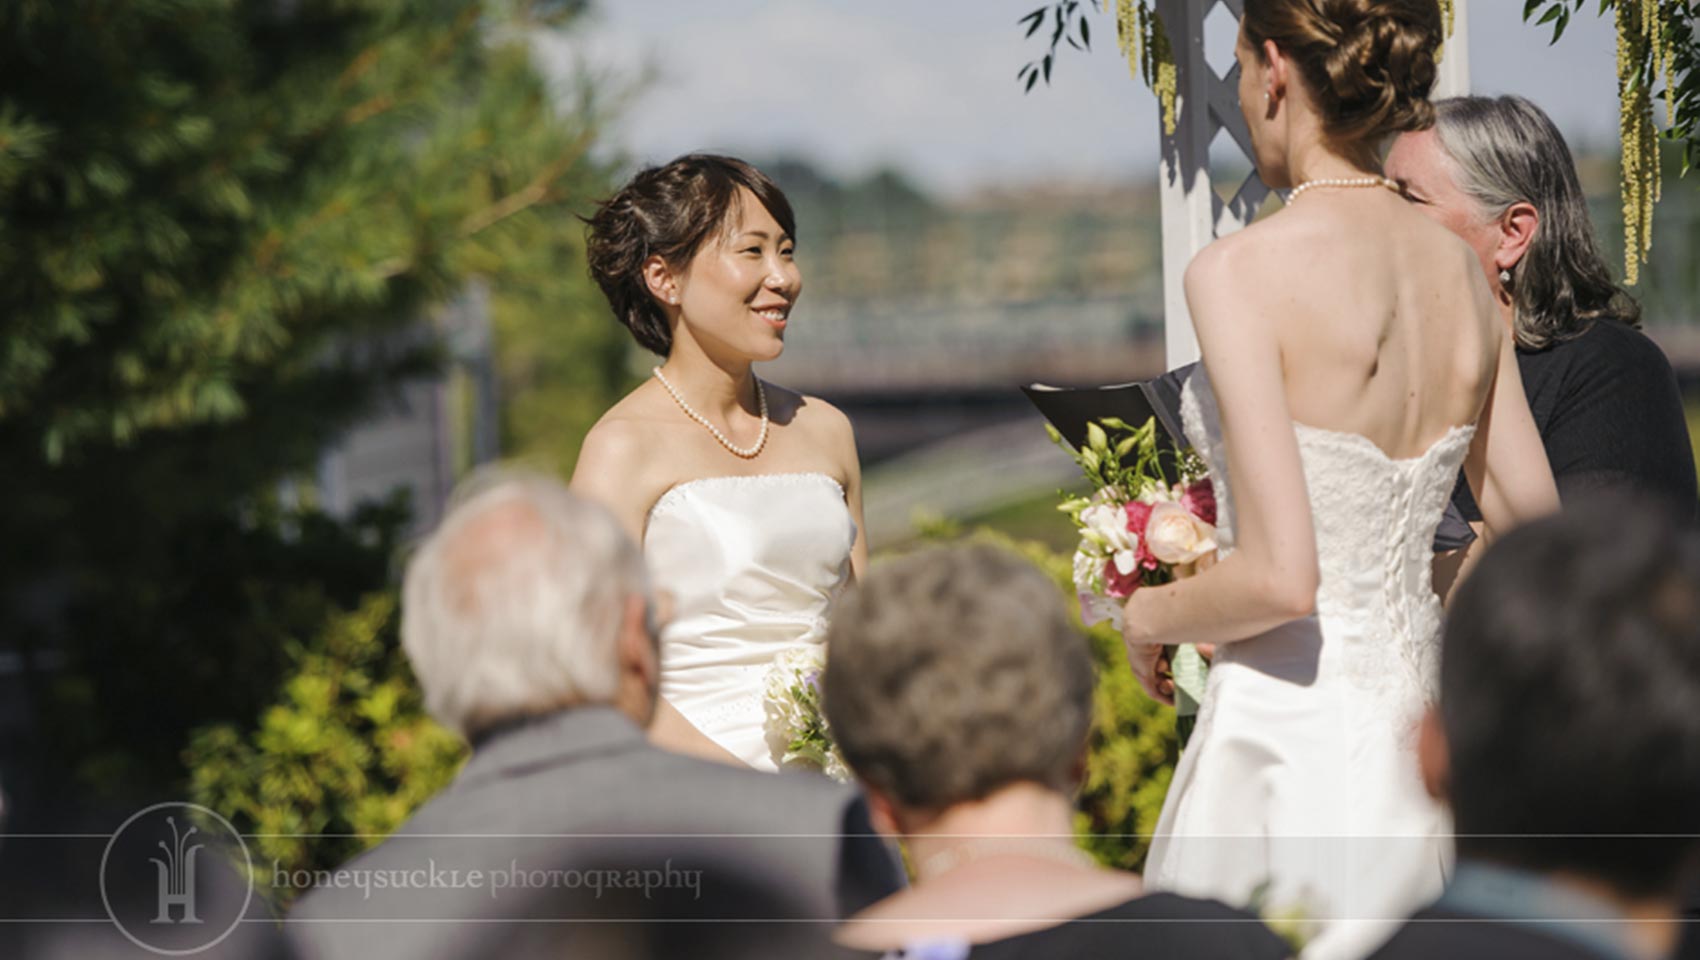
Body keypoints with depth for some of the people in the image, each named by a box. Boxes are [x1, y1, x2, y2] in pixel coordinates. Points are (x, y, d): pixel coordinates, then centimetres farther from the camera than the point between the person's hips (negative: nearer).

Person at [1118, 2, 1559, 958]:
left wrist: (1150, 615, -1)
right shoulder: (1460, 270, 5)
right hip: (1415, 731, 7)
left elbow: (1281, 577, -20)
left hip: (1287, 743, -7)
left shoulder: (1242, 272, -15)